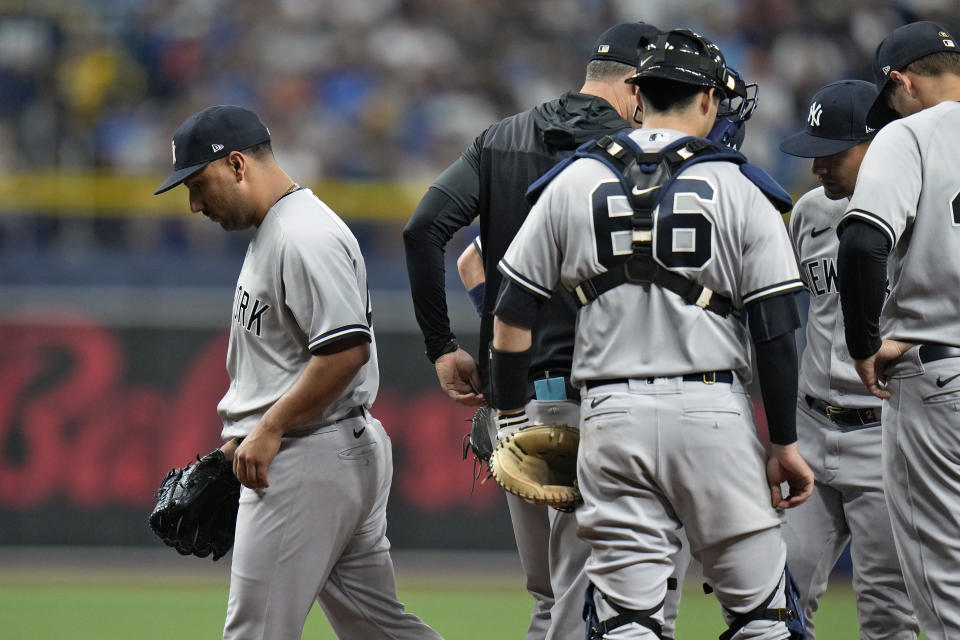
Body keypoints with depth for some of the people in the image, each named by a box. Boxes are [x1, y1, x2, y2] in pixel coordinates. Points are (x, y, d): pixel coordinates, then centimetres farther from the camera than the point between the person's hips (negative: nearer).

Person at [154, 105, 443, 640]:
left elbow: (347, 350, -24)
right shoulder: (272, 231, 18)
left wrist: (270, 430, -20)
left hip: (308, 461, -11)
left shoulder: (303, 237, -16)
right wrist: (245, 433, 18)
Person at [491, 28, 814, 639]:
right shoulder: (739, 189, 0)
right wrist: (785, 443, 3)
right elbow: (776, 330, -3)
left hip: (611, 414, 2)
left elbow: (513, 314, 7)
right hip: (712, 409, -2)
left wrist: (510, 417, 16)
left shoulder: (574, 183, 7)